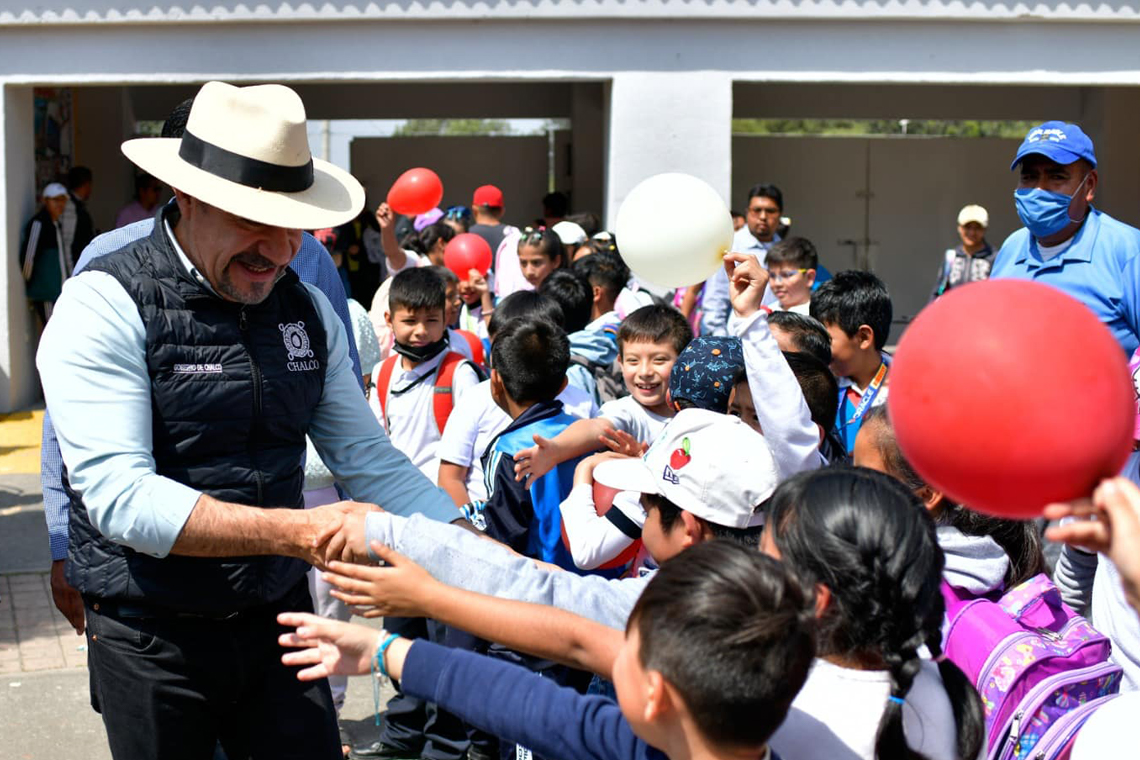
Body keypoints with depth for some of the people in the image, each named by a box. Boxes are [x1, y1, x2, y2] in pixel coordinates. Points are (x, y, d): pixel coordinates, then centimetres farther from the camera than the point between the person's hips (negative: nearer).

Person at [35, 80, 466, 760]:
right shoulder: (106, 307, -15)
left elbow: (369, 459, 5)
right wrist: (295, 531, -31)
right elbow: (120, 497, -24)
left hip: (280, 620, 5)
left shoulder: (309, 311, 2)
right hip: (152, 639, -4)